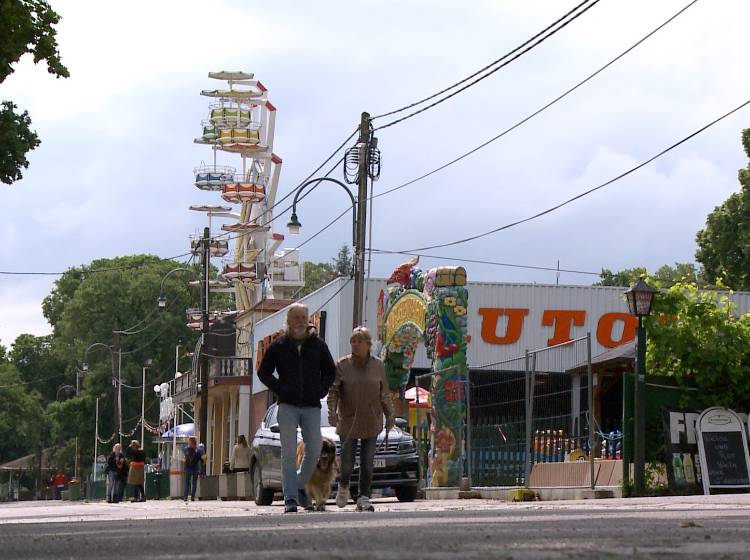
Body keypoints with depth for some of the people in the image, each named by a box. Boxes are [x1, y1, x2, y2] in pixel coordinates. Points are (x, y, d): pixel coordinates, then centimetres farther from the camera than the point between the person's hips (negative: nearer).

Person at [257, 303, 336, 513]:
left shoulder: (318, 345, 9)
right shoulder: (278, 346, 5)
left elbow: (330, 371, 20)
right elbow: (263, 372, 11)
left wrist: (321, 391, 5)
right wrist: (279, 389, -2)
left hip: (312, 406, 2)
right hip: (287, 406, -2)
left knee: (314, 450, -1)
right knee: (289, 453, -6)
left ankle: (300, 485, 23)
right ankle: (290, 498, -7)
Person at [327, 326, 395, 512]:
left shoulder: (377, 366, 6)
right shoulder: (342, 365, -1)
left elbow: (384, 394, 12)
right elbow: (333, 391, -3)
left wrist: (389, 415, 8)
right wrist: (332, 411, -17)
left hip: (371, 422, 2)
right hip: (348, 422, -1)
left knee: (367, 462, -2)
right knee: (347, 460, -2)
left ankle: (364, 498, 4)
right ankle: (343, 486, 28)